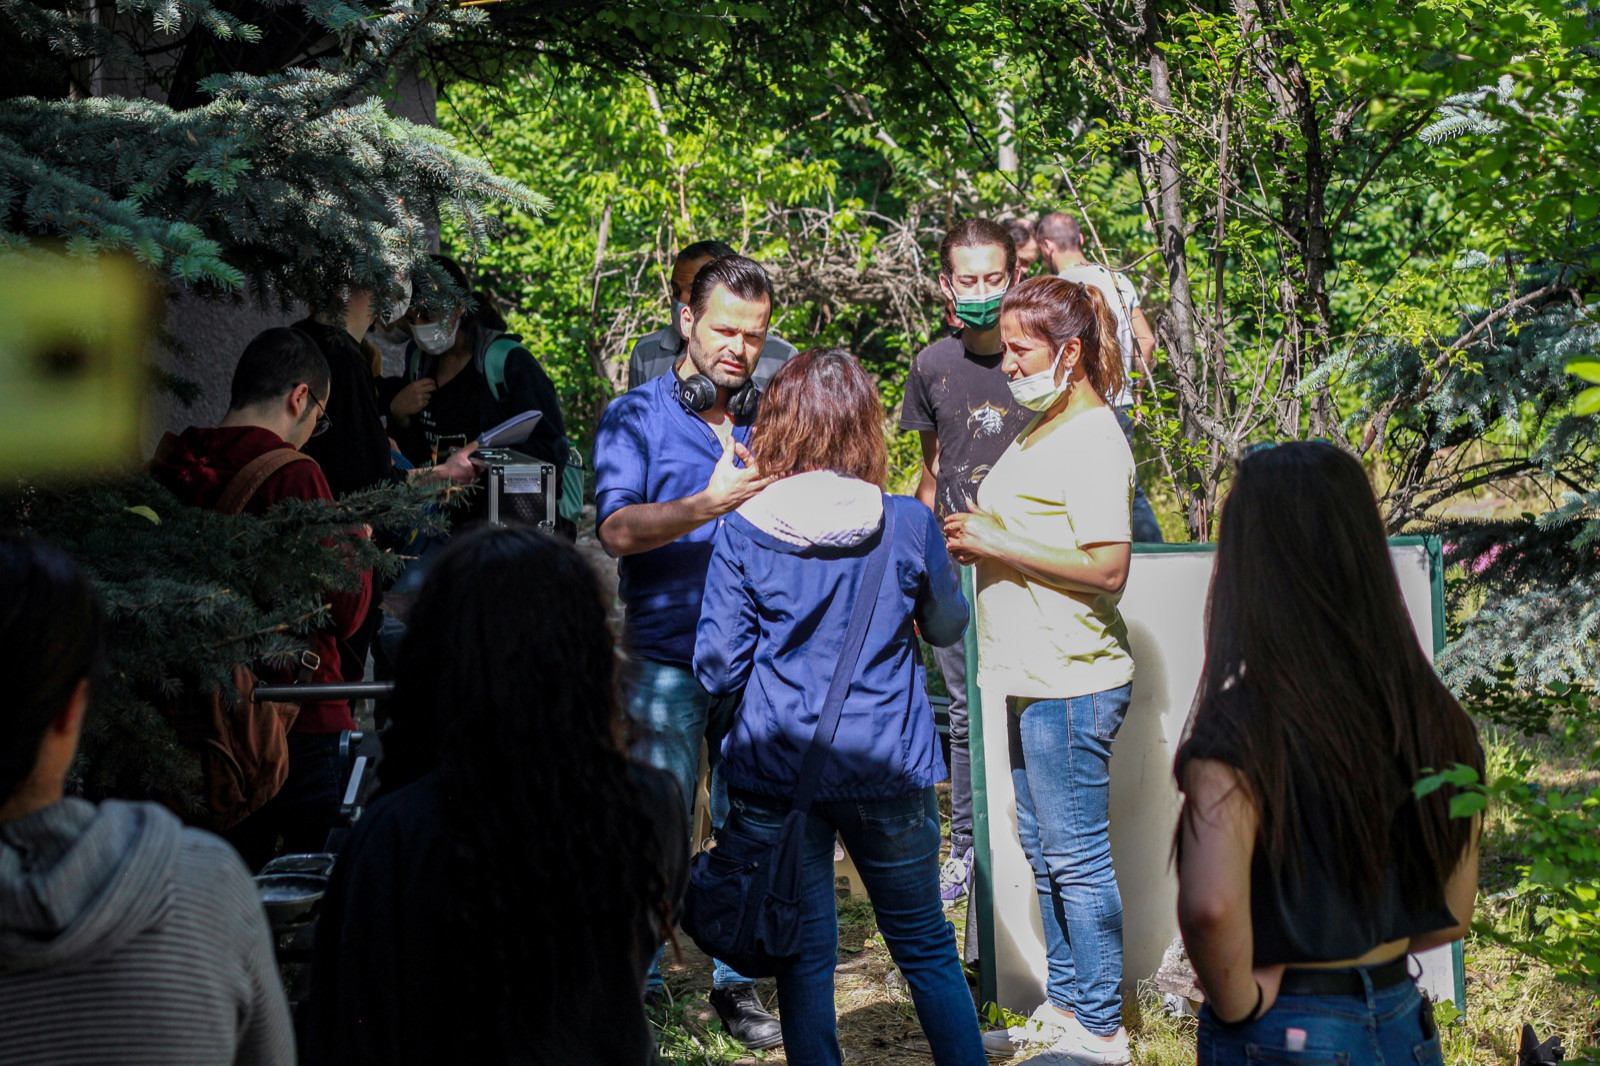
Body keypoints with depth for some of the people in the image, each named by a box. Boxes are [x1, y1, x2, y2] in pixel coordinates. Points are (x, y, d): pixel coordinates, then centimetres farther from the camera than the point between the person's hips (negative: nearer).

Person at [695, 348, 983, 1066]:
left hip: (776, 772, -1)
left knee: (803, 959, 10)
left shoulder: (742, 531, -9)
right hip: (888, 768, 1)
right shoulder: (907, 525, -5)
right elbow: (947, 626, 12)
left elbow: (716, 666, -8)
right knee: (926, 949, 16)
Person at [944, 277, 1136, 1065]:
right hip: (1035, 676, 10)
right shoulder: (1043, 431, 14)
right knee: (1044, 852, 16)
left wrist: (999, 544, -18)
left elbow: (1107, 566, -23)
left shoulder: (1092, 440, -16)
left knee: (1075, 856, -2)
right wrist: (978, 542, 6)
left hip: (1072, 681, -10)